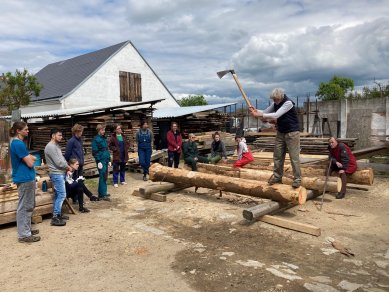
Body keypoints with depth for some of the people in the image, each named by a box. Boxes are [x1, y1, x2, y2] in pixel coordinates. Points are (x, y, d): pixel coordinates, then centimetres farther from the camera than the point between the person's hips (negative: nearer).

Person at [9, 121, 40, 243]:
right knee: (24, 207, -4)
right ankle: (24, 235, 4)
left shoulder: (17, 143, 14)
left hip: (26, 178, 10)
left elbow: (30, 158, 18)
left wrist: (30, 158, -3)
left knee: (29, 206, 18)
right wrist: (31, 158, 2)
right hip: (24, 178, -10)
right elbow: (30, 163, -18)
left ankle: (26, 229, 28)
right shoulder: (18, 144, -18)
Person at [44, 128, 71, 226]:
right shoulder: (50, 147, -17)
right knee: (61, 194, -11)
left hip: (60, 173, 10)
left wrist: (67, 167, 1)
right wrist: (68, 167, -5)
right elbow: (58, 162, -20)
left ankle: (57, 215, 21)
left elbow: (62, 159, 17)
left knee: (58, 195, 14)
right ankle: (55, 218, -7)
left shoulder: (56, 145, 15)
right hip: (56, 174, -10)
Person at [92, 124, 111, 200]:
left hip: (106, 160, 8)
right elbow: (94, 151, -13)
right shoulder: (96, 139, -10)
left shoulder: (104, 138, 14)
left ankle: (103, 192, 23)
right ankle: (102, 195, -5)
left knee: (105, 177, 13)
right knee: (102, 177, -8)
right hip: (101, 160, -8)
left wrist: (109, 159, 17)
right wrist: (98, 161, -16)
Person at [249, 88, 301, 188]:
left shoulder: (288, 103, -21)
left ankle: (297, 179, 5)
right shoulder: (275, 103, 3)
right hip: (280, 133, 7)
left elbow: (276, 115, -28)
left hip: (292, 133, -7)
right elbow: (265, 112, 5)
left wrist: (259, 115, -30)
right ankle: (277, 177, 17)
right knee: (277, 155, 7)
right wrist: (256, 111, -15)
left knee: (294, 157, -4)